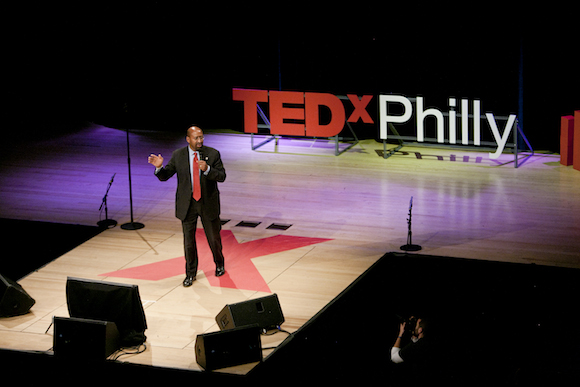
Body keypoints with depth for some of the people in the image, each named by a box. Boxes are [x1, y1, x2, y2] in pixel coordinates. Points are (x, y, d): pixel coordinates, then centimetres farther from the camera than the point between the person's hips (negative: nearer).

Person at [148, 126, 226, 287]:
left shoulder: (212, 154, -5)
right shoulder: (178, 156, -3)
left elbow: (222, 176, -10)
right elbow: (164, 176, -2)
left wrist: (207, 169, -27)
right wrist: (159, 167, -24)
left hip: (208, 203, 0)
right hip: (187, 204, 0)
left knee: (214, 237, 13)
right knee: (188, 240, 8)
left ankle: (219, 264, 38)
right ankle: (190, 273, 22)